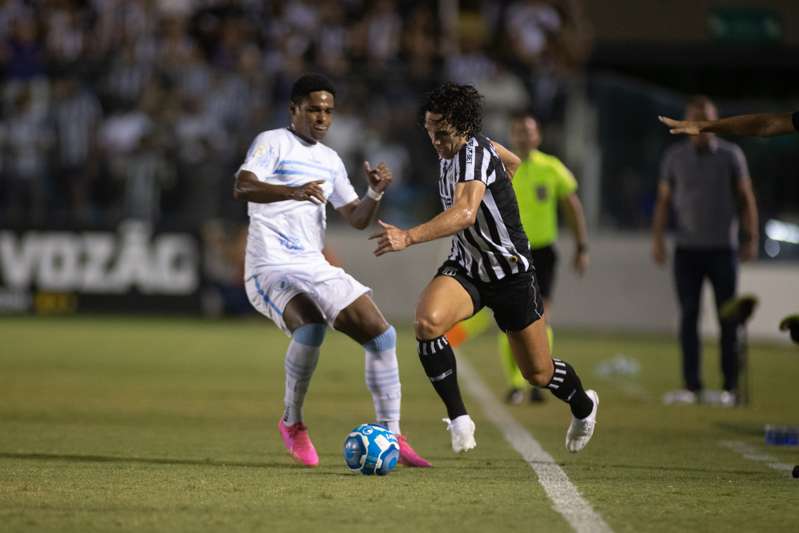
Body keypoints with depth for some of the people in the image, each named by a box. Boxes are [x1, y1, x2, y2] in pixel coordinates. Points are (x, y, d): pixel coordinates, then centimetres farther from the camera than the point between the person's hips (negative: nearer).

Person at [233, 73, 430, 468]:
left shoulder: (330, 161, 18)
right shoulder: (272, 142, -3)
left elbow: (356, 219, 20)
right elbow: (241, 188, -21)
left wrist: (375, 194, -3)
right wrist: (293, 191, -39)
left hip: (315, 269, 7)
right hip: (271, 268, -7)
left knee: (381, 335, -3)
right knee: (311, 327, -34)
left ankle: (391, 436, 7)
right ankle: (292, 424, -12)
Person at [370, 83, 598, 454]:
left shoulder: (475, 153, -27)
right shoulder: (458, 148, -3)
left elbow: (465, 213, -46)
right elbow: (513, 161, 18)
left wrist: (408, 237, -57)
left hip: (511, 273, -6)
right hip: (465, 268, 6)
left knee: (538, 374, 9)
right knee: (427, 322, -27)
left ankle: (583, 406, 44)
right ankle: (458, 419, -16)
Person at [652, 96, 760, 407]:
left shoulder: (731, 155, 2)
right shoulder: (674, 157, 7)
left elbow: (746, 198, 5)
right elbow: (663, 200, 11)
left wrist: (751, 238, -2)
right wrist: (657, 239, 3)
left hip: (722, 249, -1)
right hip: (687, 249, 2)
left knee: (727, 320, -2)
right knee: (688, 317, -2)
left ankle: (730, 387, 2)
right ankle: (691, 386, -1)